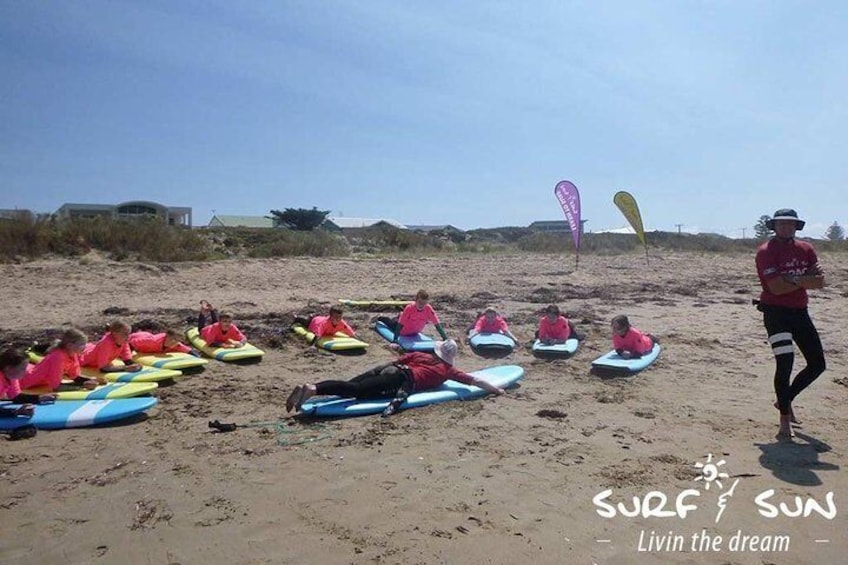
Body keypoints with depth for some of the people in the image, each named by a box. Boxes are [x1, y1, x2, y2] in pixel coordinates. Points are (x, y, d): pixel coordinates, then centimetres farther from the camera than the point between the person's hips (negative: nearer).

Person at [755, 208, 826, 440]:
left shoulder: (806, 249, 9)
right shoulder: (766, 251, -10)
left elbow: (820, 282, -2)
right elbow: (776, 287, -20)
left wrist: (793, 279, -17)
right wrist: (805, 279, -11)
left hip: (800, 312, 7)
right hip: (776, 312, -7)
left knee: (817, 364, 10)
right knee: (785, 362, -13)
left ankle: (786, 400, 30)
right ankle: (785, 420, -1)